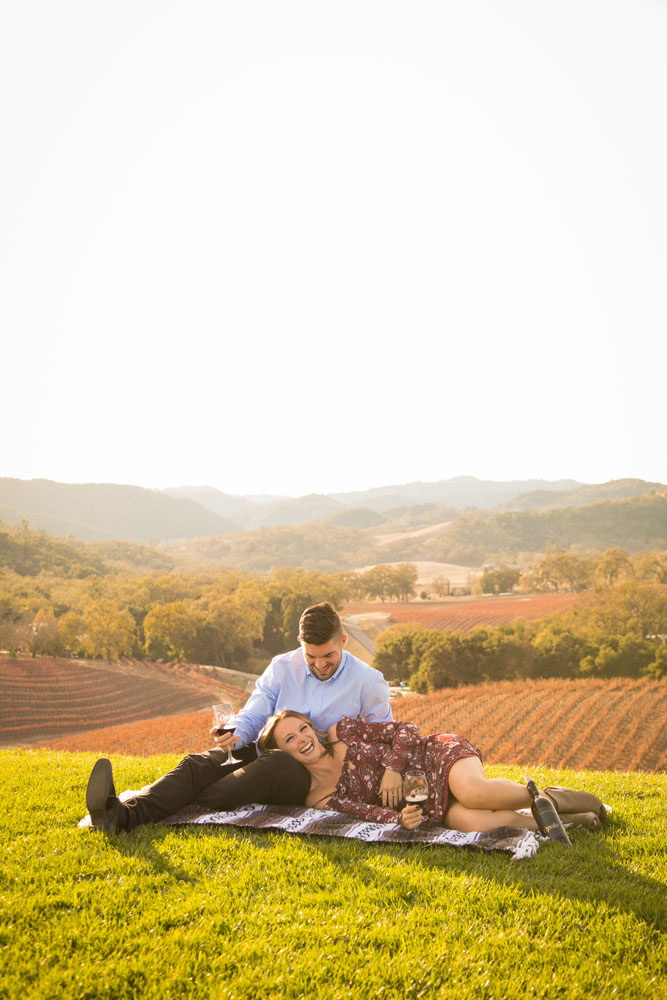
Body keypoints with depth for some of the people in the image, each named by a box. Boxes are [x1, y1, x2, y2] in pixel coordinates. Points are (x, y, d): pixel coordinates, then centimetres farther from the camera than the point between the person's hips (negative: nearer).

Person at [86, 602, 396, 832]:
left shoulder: (368, 681, 1)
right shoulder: (282, 667, 8)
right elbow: (252, 717, 6)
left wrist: (392, 768, -13)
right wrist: (234, 736, -18)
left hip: (315, 779, -3)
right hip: (264, 757, 3)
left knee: (275, 764, -39)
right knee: (199, 763, -25)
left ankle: (184, 806, -41)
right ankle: (124, 814, -48)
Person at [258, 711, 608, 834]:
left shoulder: (341, 731, -1)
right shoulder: (317, 797, 2)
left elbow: (405, 730, 0)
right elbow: (367, 811, -9)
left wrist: (393, 768, -15)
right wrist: (398, 819, -28)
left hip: (438, 754, -1)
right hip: (428, 806, 1)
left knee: (474, 793, -36)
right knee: (467, 820, -33)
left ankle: (549, 798, -9)